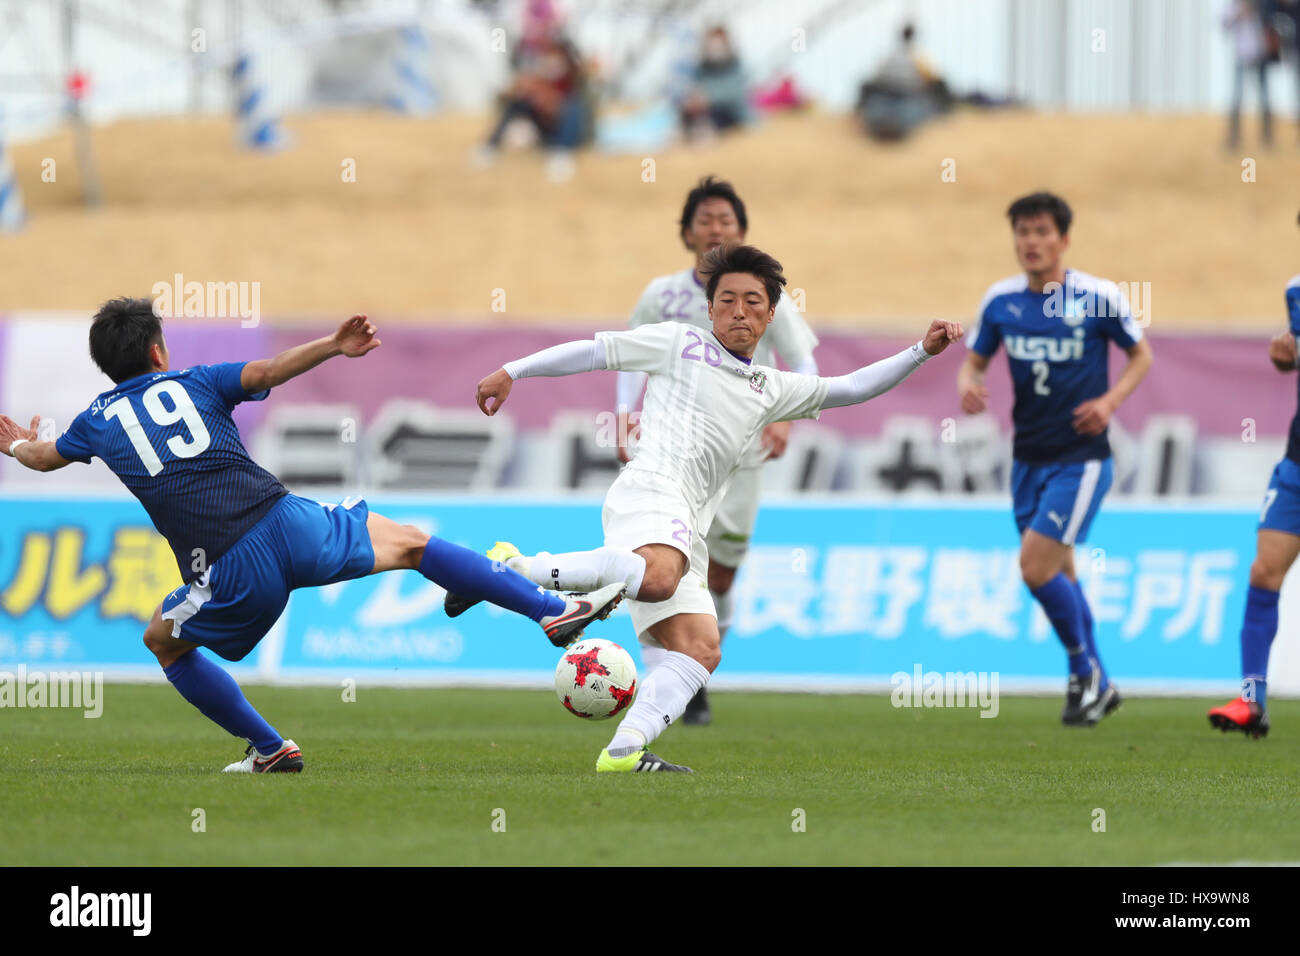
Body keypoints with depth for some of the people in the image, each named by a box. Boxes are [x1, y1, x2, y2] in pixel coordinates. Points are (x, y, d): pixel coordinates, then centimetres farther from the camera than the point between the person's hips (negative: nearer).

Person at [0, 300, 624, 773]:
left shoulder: (100, 421, 17)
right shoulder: (193, 383, 14)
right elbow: (269, 371, -5)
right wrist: (334, 347, -6)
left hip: (231, 574, -1)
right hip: (288, 523, 1)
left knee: (163, 640, 26)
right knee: (410, 545, 17)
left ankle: (268, 748, 19)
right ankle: (553, 609, 11)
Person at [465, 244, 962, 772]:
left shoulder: (773, 389, 30)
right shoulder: (681, 343, 13)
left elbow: (850, 388, 33)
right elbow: (593, 351, 13)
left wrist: (921, 352, 25)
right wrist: (512, 371, 8)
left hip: (684, 535, 8)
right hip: (650, 489, -8)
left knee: (700, 649, -11)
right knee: (657, 579, -40)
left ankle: (624, 749, -22)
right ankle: (518, 569, -31)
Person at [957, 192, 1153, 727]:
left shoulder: (1097, 297, -10)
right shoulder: (1000, 300, 1)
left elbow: (1140, 354, 3)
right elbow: (974, 359, 12)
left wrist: (1111, 400, -14)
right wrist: (967, 384, -11)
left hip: (1081, 457, -5)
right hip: (1029, 456, 5)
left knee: (1036, 565, -16)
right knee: (1058, 573, 12)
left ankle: (1084, 668, 5)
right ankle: (1098, 687, 26)